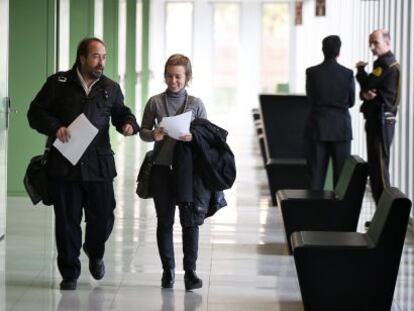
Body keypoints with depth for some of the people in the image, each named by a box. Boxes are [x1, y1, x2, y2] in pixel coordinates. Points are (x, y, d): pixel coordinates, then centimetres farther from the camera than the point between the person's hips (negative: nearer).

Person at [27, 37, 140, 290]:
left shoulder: (111, 88, 9)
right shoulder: (58, 83, 2)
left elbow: (121, 113, 22)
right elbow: (36, 113, 3)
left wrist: (129, 124, -1)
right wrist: (55, 128, -15)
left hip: (99, 165, 2)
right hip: (64, 164, -2)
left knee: (103, 218, 3)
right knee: (67, 220, 4)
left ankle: (95, 252, 37)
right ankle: (70, 274, 18)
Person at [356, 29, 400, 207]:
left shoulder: (385, 63, -14)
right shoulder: (387, 62, 18)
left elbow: (367, 85, -16)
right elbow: (367, 89, 15)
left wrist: (360, 70, 3)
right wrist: (365, 94, -9)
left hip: (381, 121, -11)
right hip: (379, 120, 11)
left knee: (379, 167, -10)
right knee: (375, 167, 13)